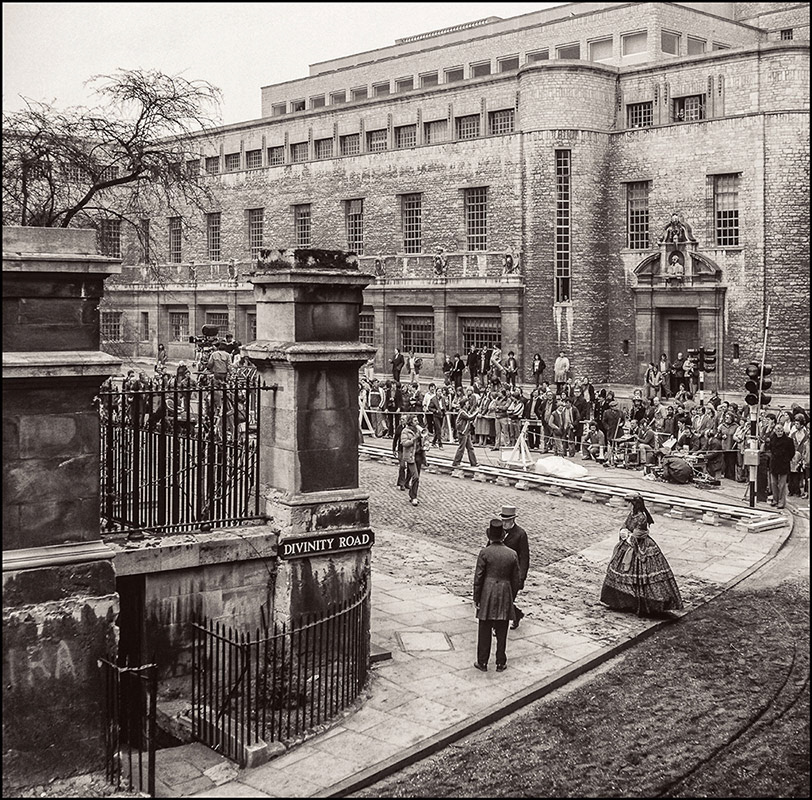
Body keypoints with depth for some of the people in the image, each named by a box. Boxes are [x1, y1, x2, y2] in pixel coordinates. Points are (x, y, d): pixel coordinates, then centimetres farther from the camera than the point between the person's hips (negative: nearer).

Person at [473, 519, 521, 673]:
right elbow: (516, 580, 2)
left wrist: (476, 598, -1)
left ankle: (482, 663, 17)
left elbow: (478, 577, -10)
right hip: (505, 596, 2)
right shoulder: (512, 554, -3)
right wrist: (511, 598, 15)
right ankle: (500, 664, 19)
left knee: (484, 631, 9)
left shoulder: (484, 552, -12)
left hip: (487, 596, -2)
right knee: (501, 632, 12)